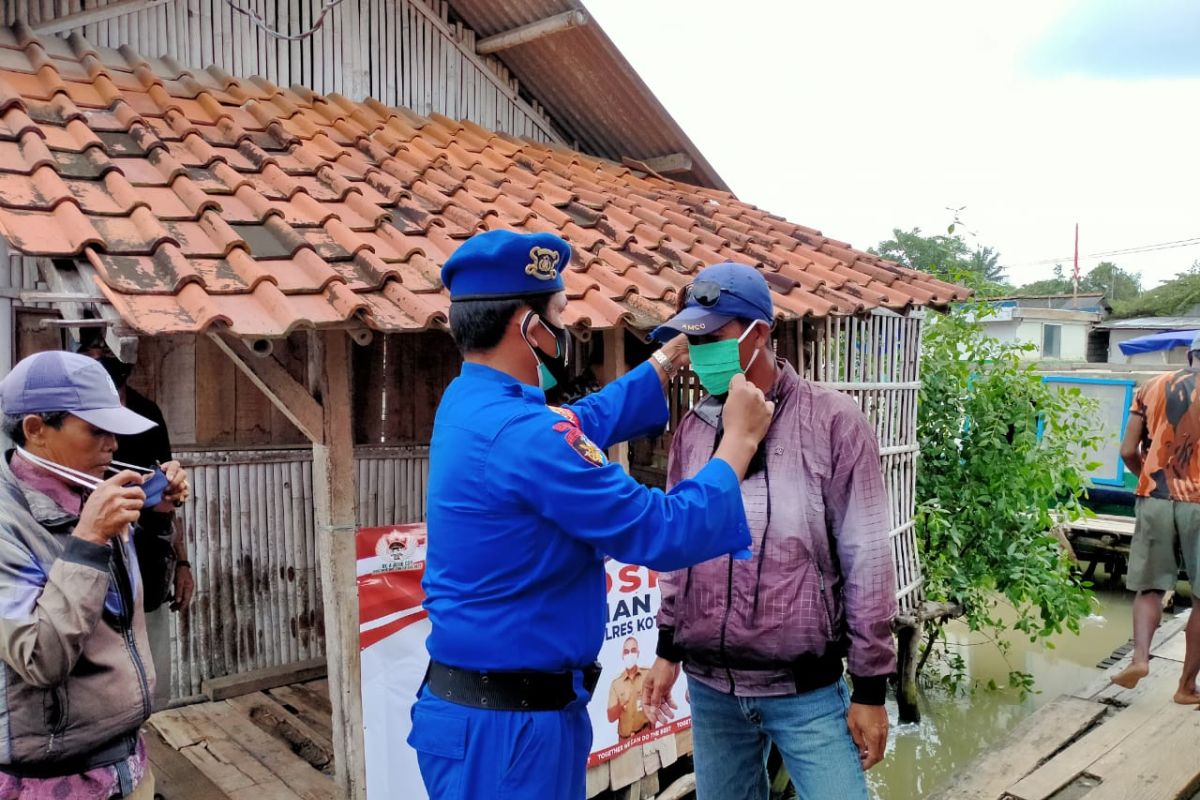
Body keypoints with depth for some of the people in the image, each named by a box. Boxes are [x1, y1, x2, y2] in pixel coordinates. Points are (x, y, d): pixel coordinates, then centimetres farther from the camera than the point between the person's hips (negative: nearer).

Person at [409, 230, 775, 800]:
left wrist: (671, 357, 24)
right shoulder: (521, 435, -27)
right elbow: (669, 534, -22)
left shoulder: (467, 403, 3)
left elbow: (585, 421, 19)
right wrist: (740, 439, -8)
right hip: (506, 725, -9)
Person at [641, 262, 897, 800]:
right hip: (709, 685, 4)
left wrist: (870, 687, -6)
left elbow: (866, 559, -8)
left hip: (806, 689, -4)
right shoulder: (693, 431, 3)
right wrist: (668, 649, 13)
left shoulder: (832, 421, -11)